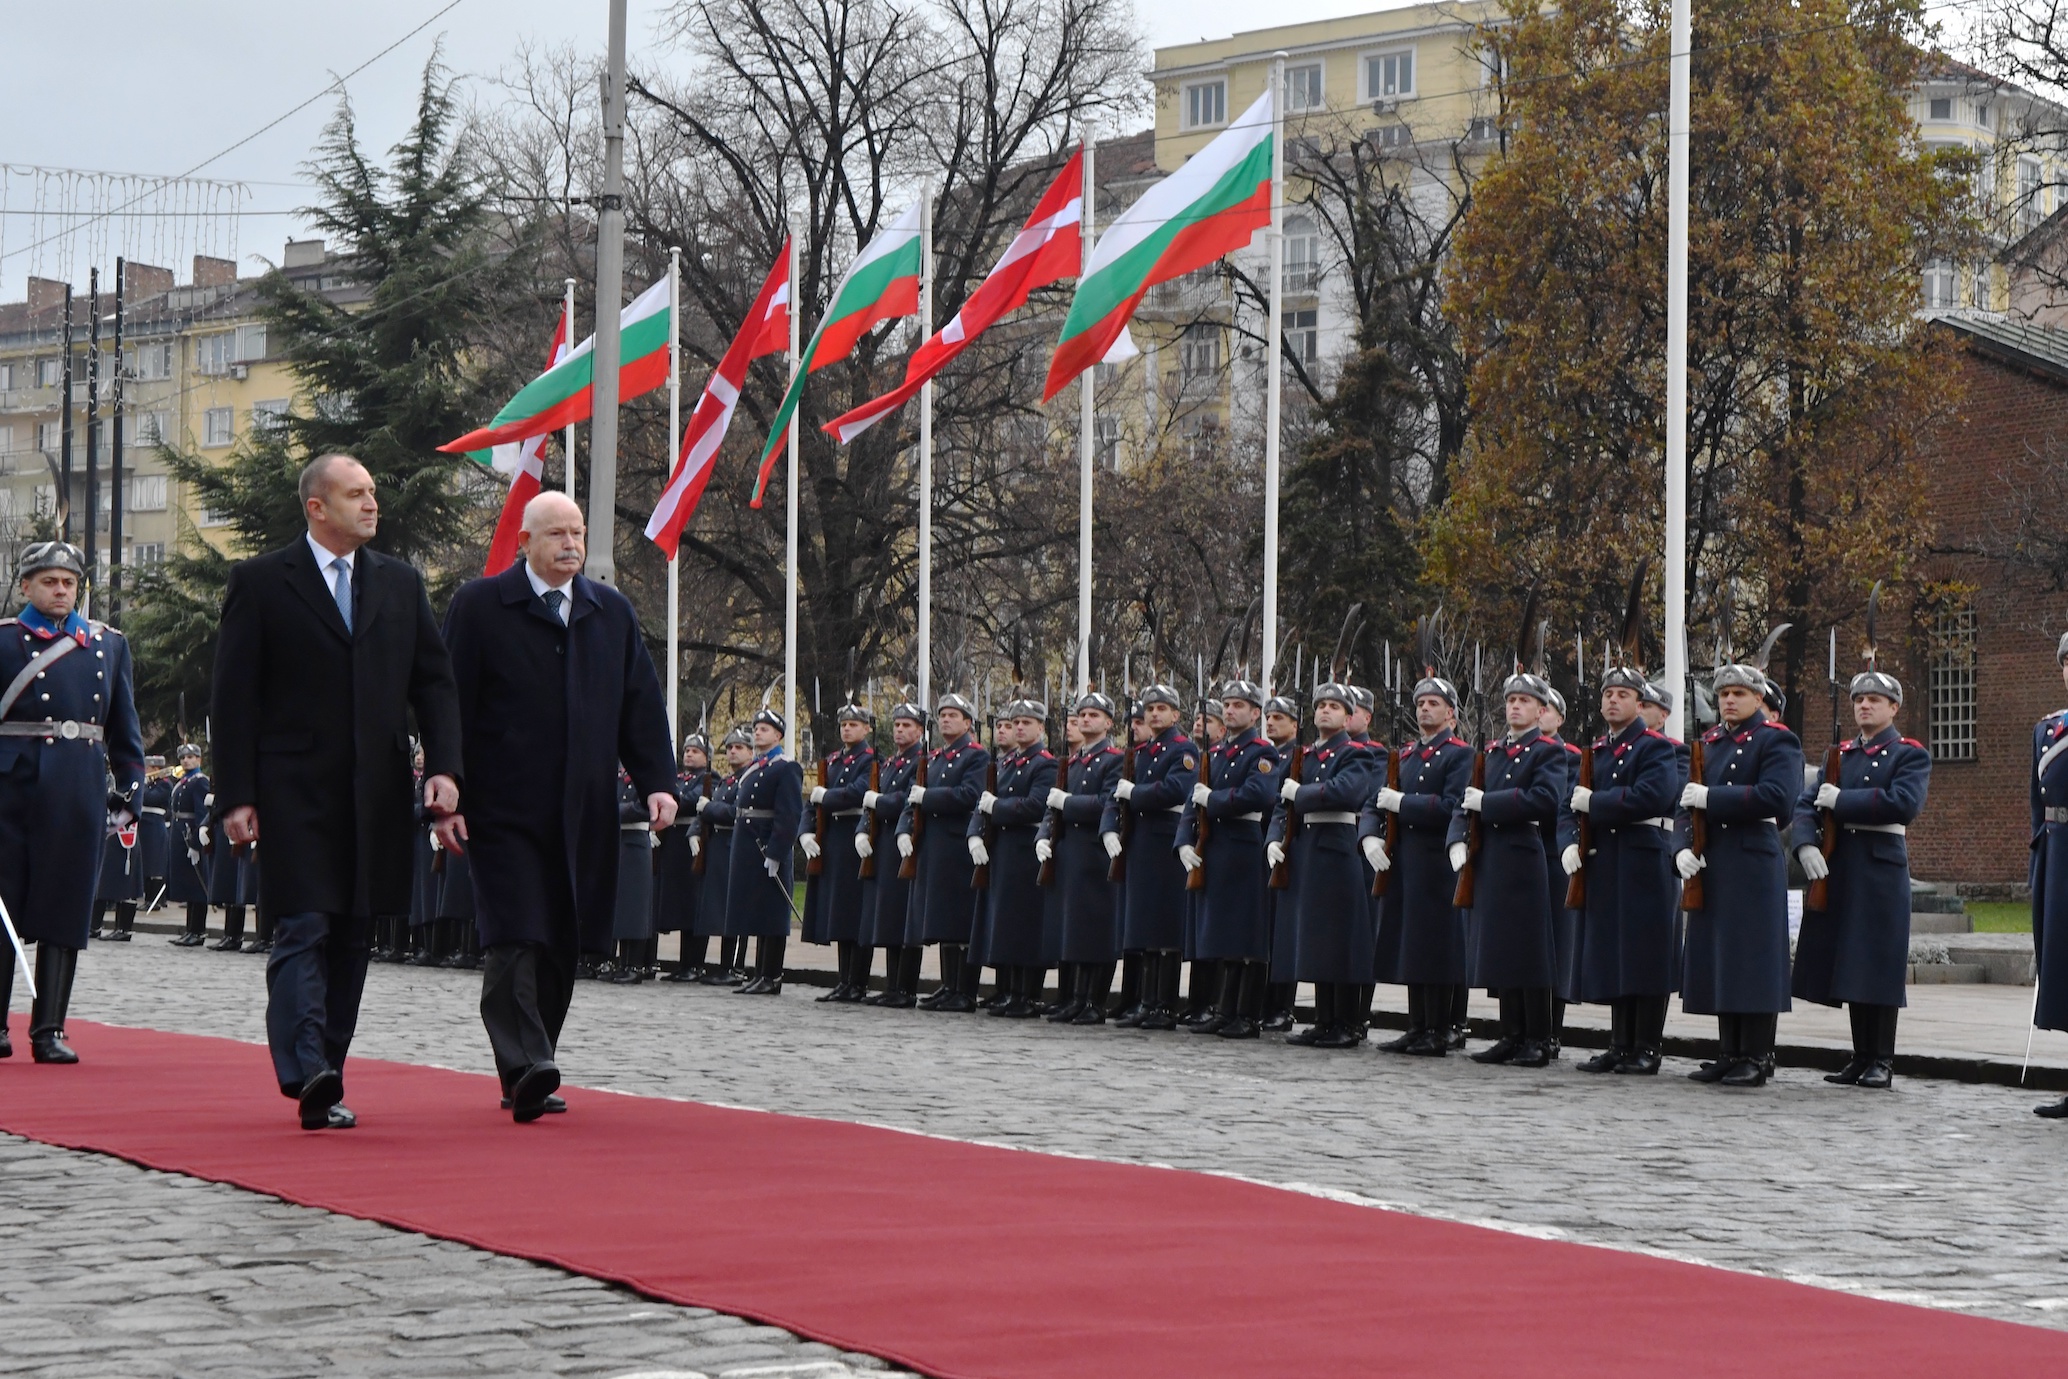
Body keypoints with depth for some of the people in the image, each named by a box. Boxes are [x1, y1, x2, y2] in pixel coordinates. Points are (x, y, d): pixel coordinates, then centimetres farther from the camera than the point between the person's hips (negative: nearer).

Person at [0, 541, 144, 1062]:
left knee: (65, 913, 3)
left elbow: (124, 728, 15)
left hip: (80, 795, 3)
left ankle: (49, 1029, 7)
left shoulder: (109, 644, 13)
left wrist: (129, 794, 10)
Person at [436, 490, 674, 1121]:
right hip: (505, 808, -5)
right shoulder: (479, 606, 1)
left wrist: (657, 780, 1)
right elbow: (449, 707, -2)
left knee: (562, 945, 6)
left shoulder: (612, 612, 15)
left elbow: (641, 704, 14)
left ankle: (532, 1073, 14)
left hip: (583, 812, 5)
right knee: (516, 938, -14)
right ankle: (524, 1069, -21)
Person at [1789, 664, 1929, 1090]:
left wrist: (1841, 800, -14)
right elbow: (1806, 804, 9)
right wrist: (1805, 844, -11)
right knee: (1849, 969, 7)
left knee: (1878, 968, -4)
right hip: (1838, 869, 6)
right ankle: (1861, 1058, 13)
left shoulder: (1910, 754, -1)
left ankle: (1882, 1063, 0)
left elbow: (1904, 803, -19)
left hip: (1882, 870, -6)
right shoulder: (1840, 754, 16)